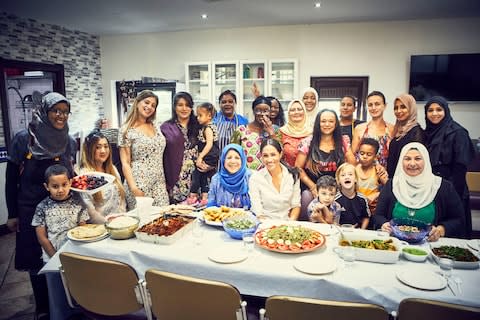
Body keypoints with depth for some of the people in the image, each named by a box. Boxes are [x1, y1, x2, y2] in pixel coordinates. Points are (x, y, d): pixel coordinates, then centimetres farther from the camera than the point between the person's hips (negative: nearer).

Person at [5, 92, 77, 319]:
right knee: (37, 261, 9)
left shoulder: (70, 143, 0)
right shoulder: (23, 139, -9)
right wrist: (12, 214, -3)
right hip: (31, 210, -2)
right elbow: (11, 179, -3)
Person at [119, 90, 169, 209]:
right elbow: (125, 163, -7)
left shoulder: (155, 128, 11)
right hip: (139, 185, -5)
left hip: (159, 184, 5)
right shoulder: (126, 130, -4)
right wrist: (134, 188, -16)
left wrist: (164, 181, 12)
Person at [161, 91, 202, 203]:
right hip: (175, 180, -2)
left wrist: (203, 163, -2)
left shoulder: (197, 126, 12)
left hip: (194, 180, 2)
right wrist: (163, 181, -6)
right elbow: (160, 155, 0)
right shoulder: (166, 127, 2)